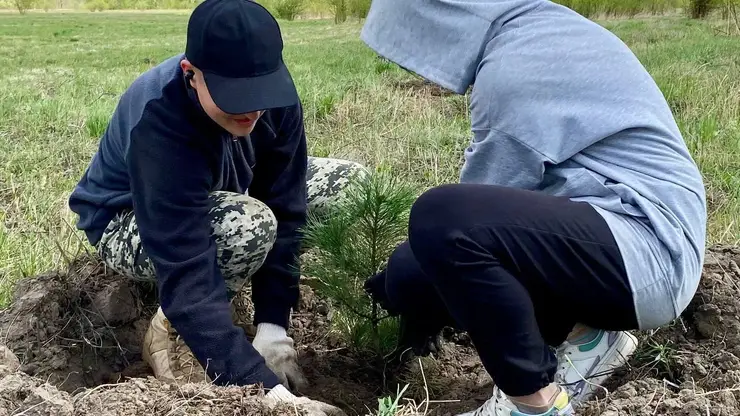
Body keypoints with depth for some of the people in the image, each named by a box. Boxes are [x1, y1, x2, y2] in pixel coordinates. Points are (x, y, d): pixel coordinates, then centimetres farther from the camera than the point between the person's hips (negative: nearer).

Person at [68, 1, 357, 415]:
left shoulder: (273, 91, -24)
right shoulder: (157, 123, -40)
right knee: (250, 224, -38)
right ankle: (172, 329, -11)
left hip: (221, 195, 7)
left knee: (352, 180, -7)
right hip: (128, 221, -7)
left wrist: (274, 327, -27)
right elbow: (186, 273, -45)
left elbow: (284, 207, -20)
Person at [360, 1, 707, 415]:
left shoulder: (515, 66, -19)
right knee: (410, 274, 5)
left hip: (647, 244, -10)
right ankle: (583, 336, 9)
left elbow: (480, 199, -11)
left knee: (441, 221, -30)